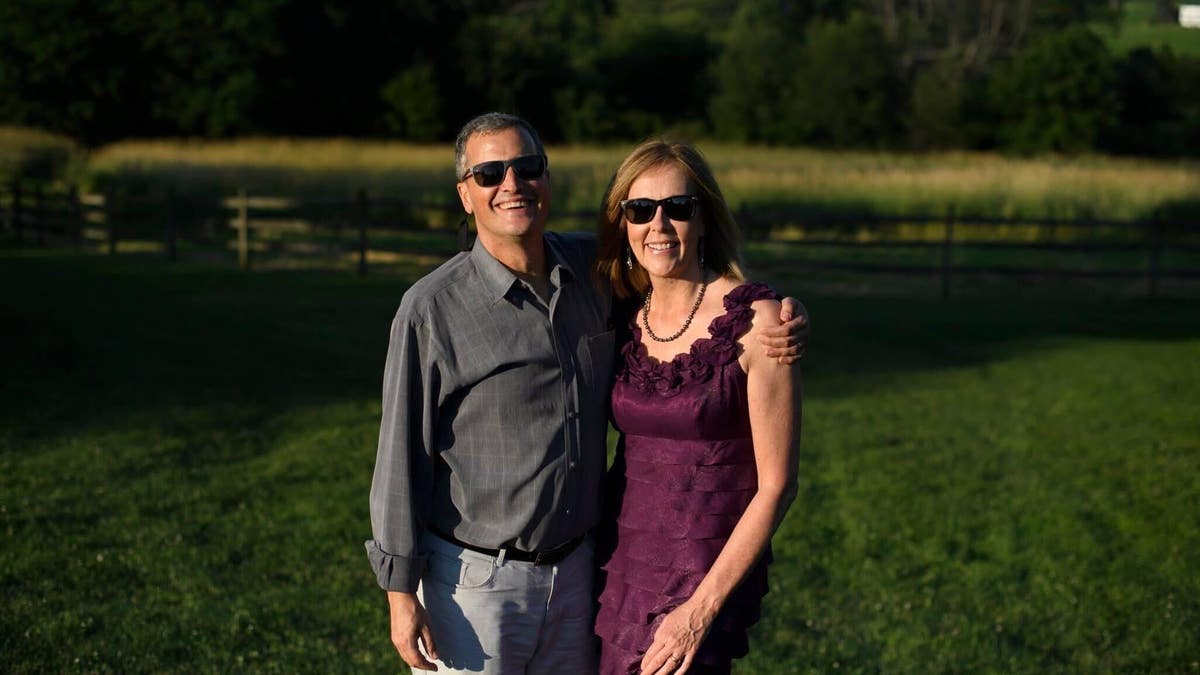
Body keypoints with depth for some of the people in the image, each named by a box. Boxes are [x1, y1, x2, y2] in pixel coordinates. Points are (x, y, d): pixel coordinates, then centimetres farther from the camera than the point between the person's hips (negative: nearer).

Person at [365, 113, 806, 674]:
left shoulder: (594, 270, 1)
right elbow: (401, 457, -9)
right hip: (473, 579, -4)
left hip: (574, 566, 5)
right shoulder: (431, 307, -12)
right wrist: (400, 591, -9)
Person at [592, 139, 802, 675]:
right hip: (619, 568, 5)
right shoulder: (625, 319, 4)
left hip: (707, 577, -5)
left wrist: (702, 608, -15)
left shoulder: (755, 319, -12)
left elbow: (776, 483, -13)